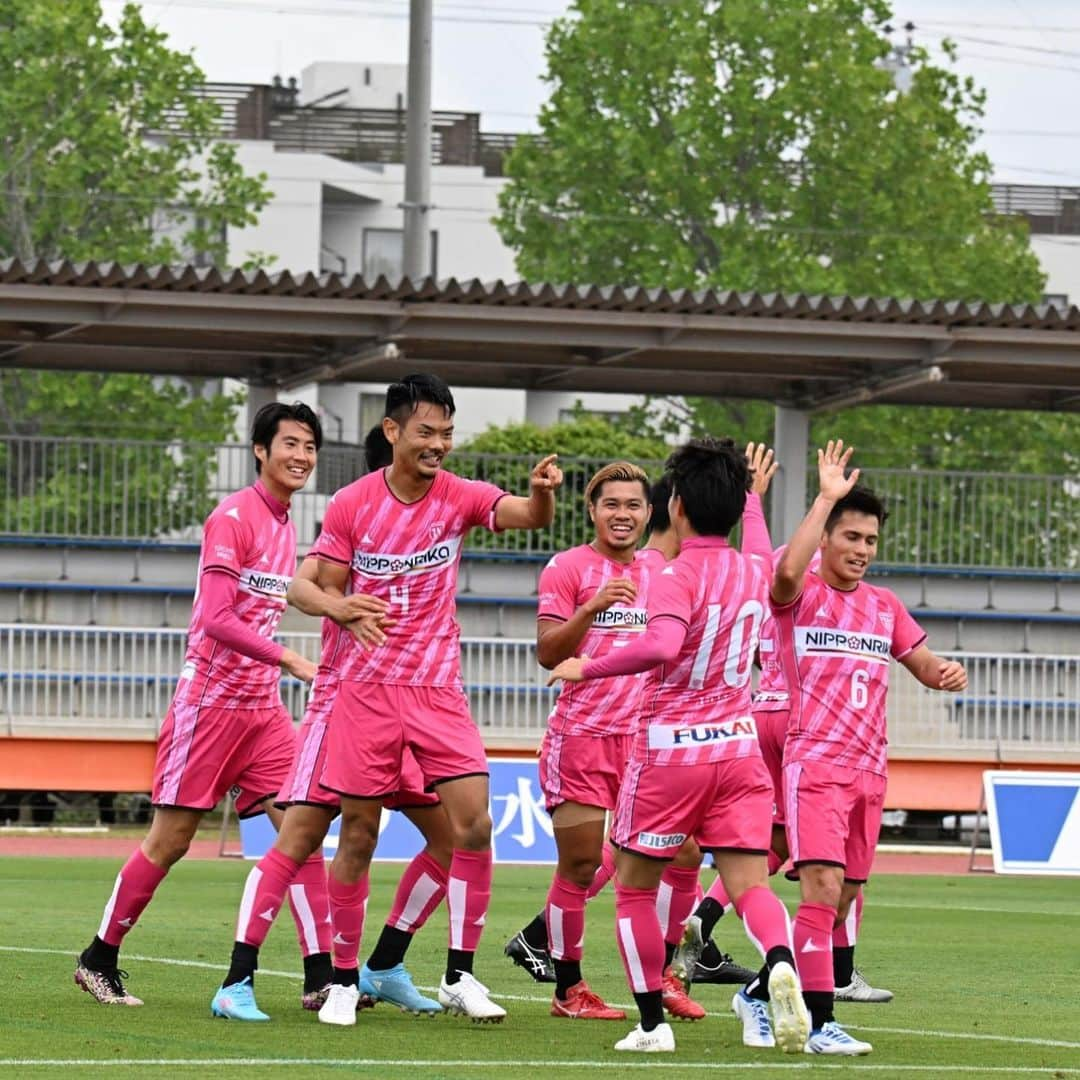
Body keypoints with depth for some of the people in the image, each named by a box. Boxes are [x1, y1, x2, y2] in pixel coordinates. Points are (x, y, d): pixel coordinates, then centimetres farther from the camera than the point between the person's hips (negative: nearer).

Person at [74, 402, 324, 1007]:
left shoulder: (286, 526, 12)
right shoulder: (232, 519, -12)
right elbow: (216, 619, -20)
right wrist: (287, 659, -26)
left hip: (263, 705, 7)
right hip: (210, 700, -7)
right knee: (171, 839, -2)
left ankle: (322, 974, -8)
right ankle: (99, 960, 12)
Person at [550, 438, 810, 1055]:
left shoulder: (678, 577, -14)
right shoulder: (754, 575, 6)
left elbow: (661, 646, -33)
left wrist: (588, 669, -21)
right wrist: (749, 498, 43)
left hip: (671, 751, -5)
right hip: (739, 749, 5)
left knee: (634, 885, 12)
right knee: (749, 885, -1)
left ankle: (653, 1023, 12)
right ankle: (782, 964, -32)